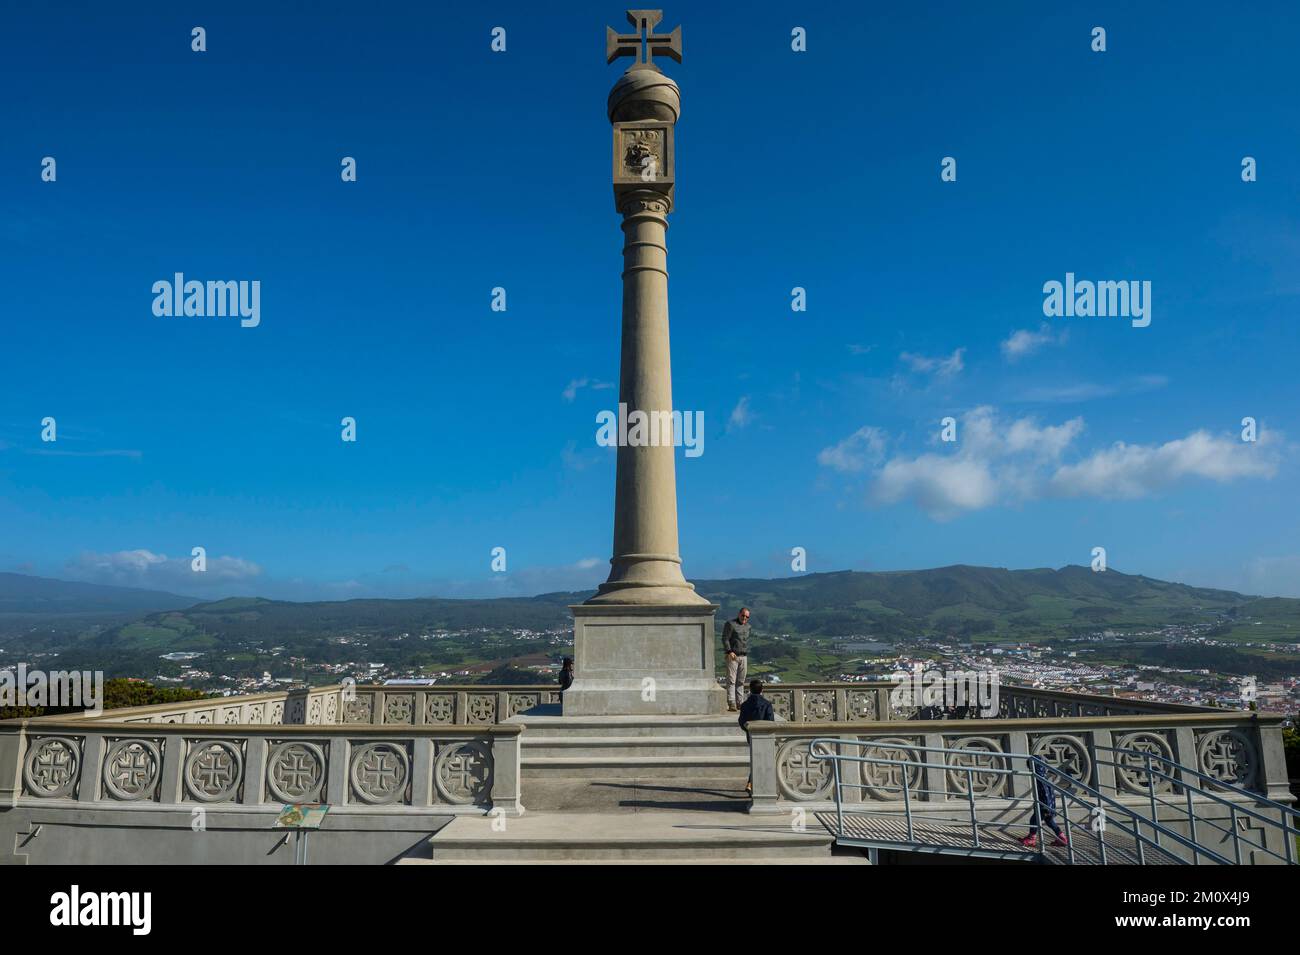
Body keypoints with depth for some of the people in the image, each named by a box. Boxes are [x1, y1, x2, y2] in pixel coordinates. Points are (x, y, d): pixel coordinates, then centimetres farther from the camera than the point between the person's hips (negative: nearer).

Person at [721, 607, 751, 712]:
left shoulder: (747, 626, 17)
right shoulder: (730, 624, -4)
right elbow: (725, 639, -9)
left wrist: (747, 652, 14)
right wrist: (729, 651, -18)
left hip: (743, 656, 7)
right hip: (733, 656, -7)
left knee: (740, 681, 8)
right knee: (731, 680, -9)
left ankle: (739, 703, 13)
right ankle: (731, 704, -11)